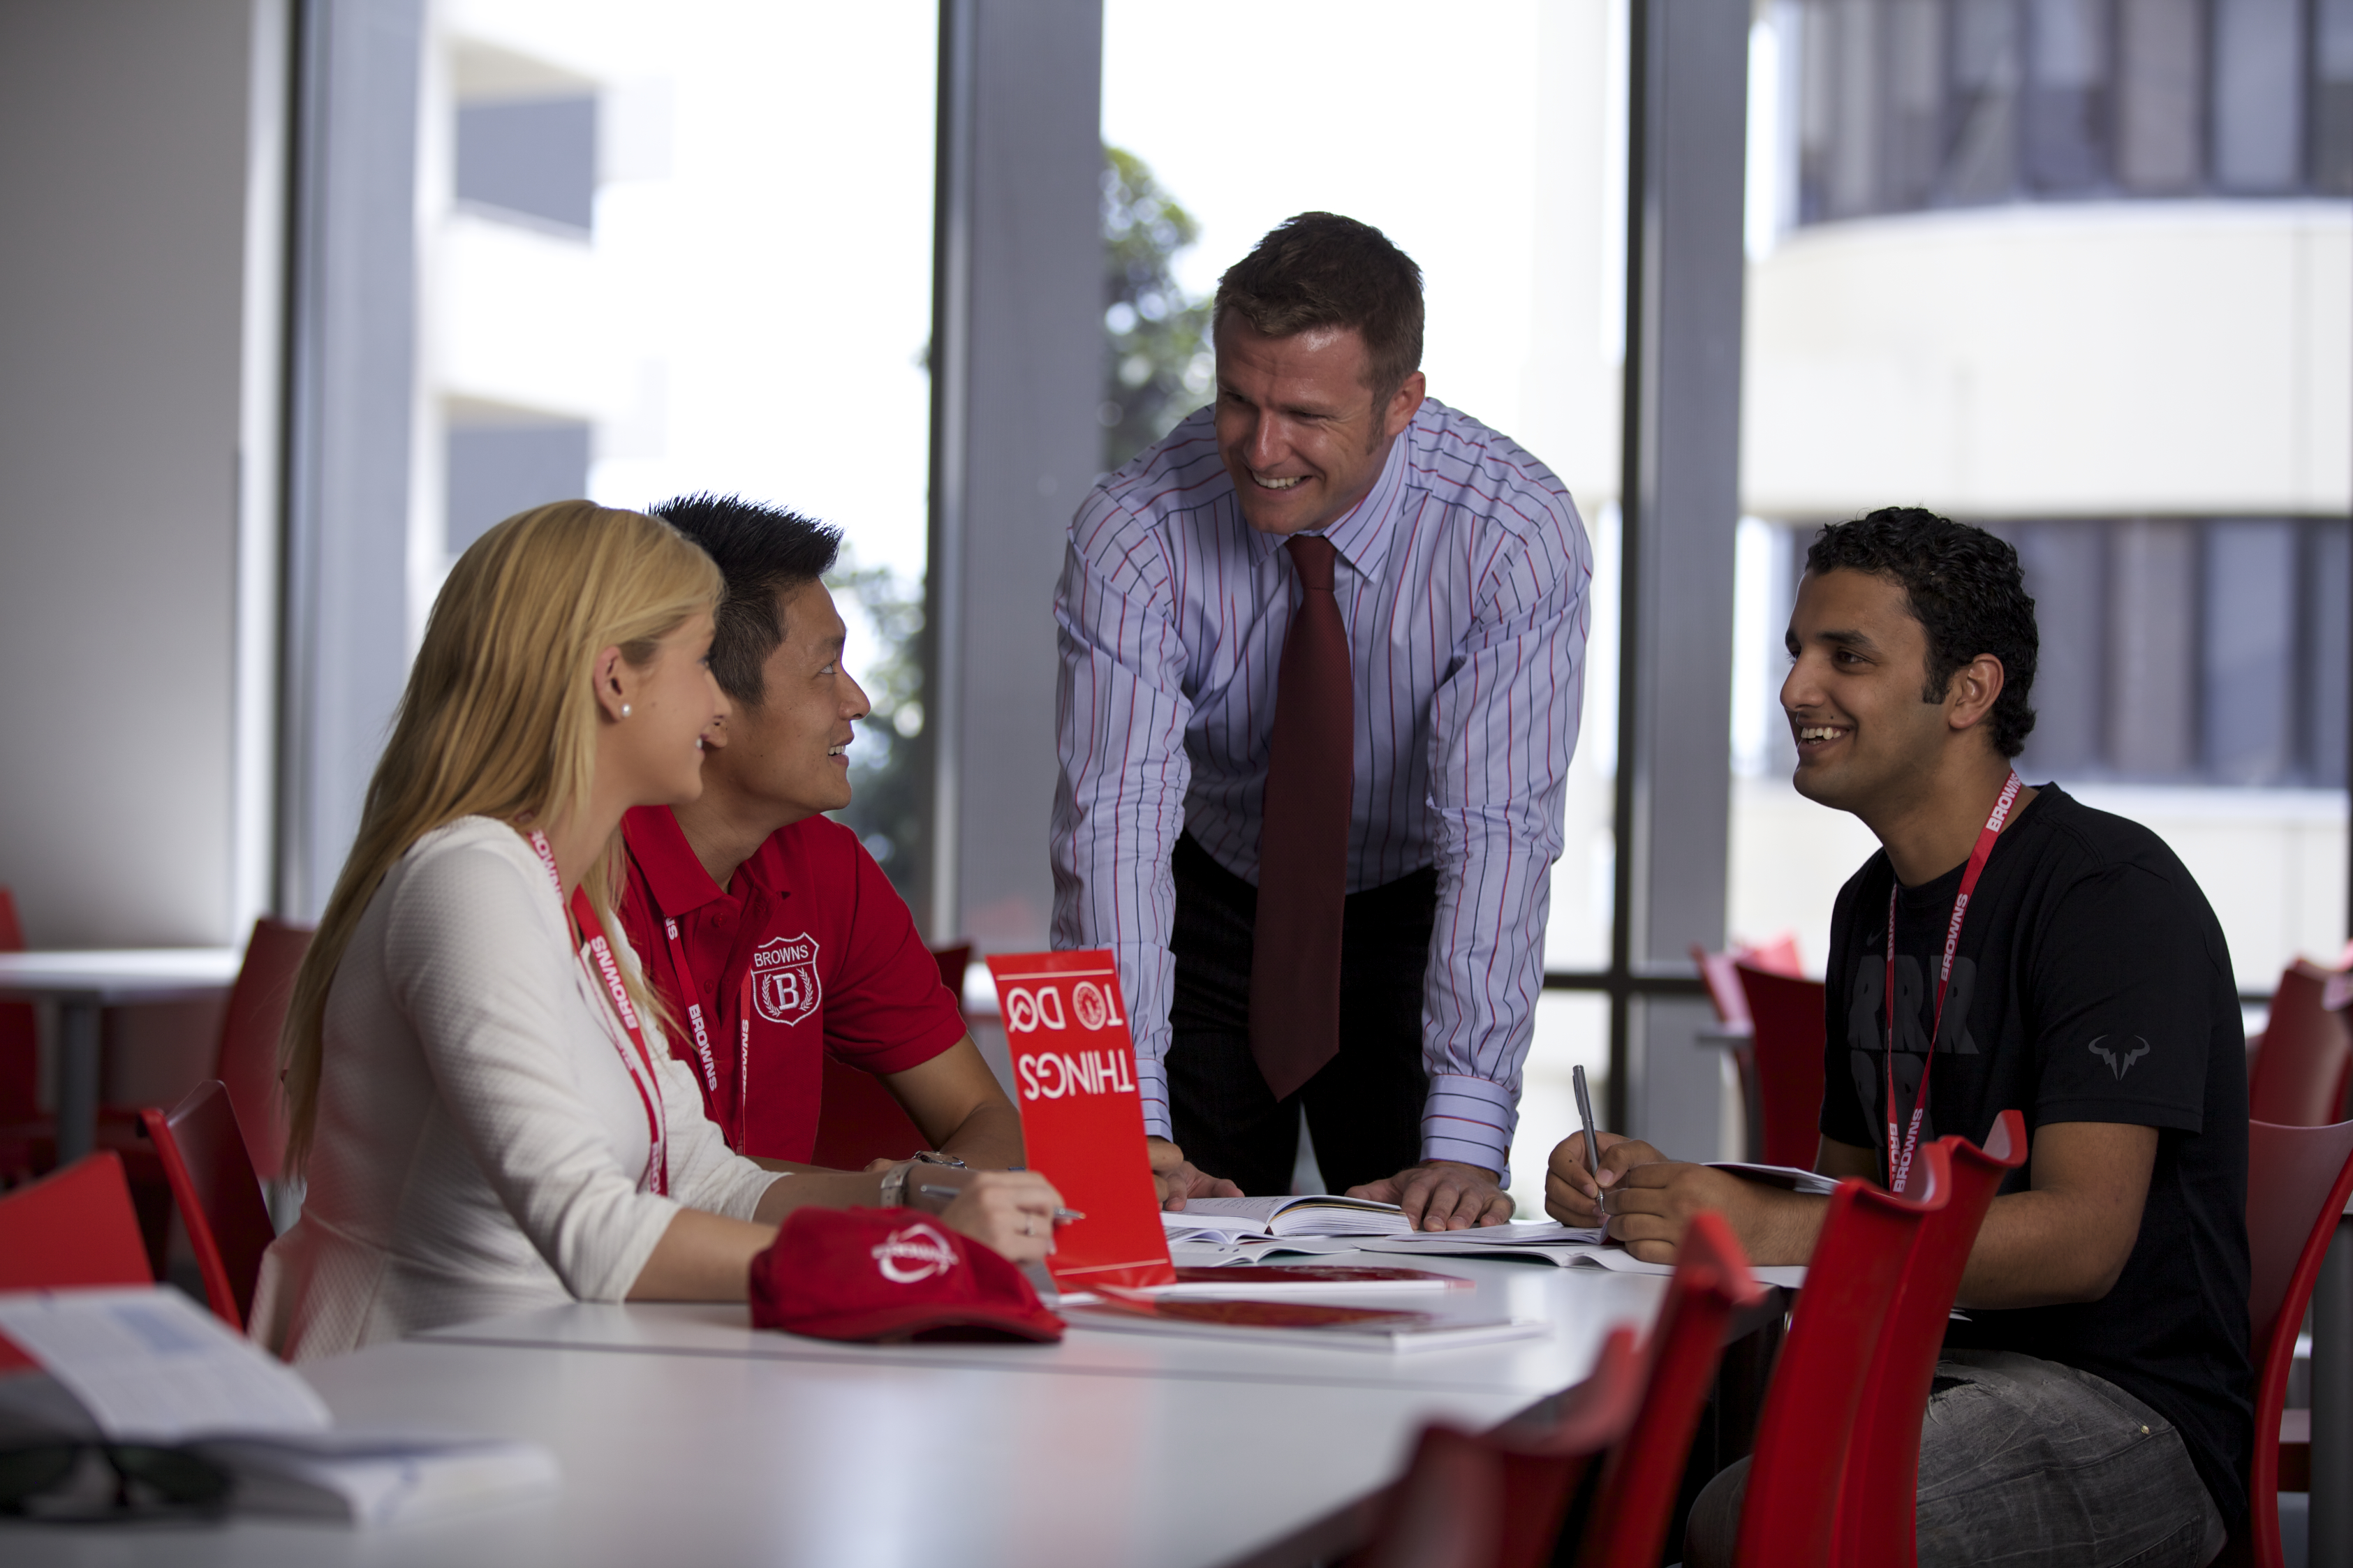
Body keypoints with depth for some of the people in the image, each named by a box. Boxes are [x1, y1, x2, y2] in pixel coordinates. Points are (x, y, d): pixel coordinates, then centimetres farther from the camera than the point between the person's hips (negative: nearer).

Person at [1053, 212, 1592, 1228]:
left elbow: (1498, 829, -32)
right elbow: (1115, 817, -30)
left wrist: (1464, 1138, -40)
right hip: (1210, 906, 1)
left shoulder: (1518, 538, -26)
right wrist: (1128, 1121, -41)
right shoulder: (1131, 536, -24)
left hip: (1415, 914, 0)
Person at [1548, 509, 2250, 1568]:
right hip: (1926, 1363, 7)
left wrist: (1769, 1231, -28)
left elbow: (2081, 1238, -21)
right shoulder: (1871, 905, 16)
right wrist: (1658, 1193, 0)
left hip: (2131, 1410, -7)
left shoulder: (2111, 892, -12)